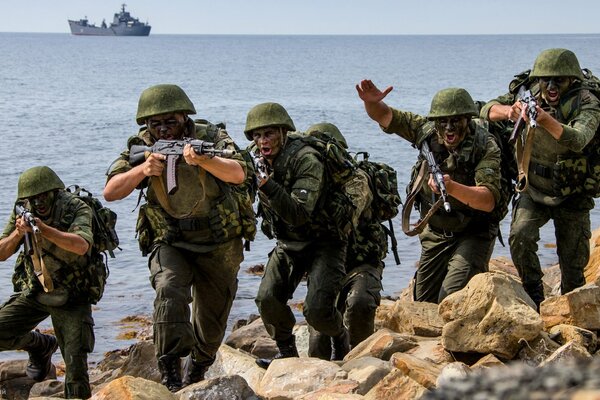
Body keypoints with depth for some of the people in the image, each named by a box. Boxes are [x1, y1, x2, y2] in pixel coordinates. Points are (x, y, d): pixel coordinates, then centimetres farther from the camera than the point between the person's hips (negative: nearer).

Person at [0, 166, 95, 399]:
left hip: (70, 298, -4)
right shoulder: (22, 213, -5)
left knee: (75, 359, -12)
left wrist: (42, 227, -45)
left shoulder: (77, 209, -18)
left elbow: (81, 246, -37)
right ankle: (41, 346, 18)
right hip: (33, 292, 4)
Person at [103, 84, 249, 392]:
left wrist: (202, 160, -49)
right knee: (169, 291, -30)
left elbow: (238, 174, -31)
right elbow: (110, 192, -15)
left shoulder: (210, 137, -14)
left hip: (218, 246, 0)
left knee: (212, 323, 11)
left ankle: (195, 376, 38)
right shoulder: (141, 147, -8)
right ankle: (169, 375, -23)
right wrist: (142, 170, -33)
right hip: (169, 243, 0)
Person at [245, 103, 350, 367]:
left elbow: (299, 214, -33)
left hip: (323, 241, -6)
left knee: (316, 309, -19)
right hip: (288, 243, 7)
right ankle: (287, 352, 10)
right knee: (267, 299, -13)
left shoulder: (306, 161, -24)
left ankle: (341, 340, 14)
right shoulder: (261, 161, -2)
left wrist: (267, 185, -42)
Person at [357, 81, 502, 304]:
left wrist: (451, 188, -49)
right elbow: (385, 117, -1)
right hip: (435, 234, 5)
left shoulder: (485, 147, -24)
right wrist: (372, 102, -25)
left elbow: (489, 201, -33)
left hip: (472, 235, -5)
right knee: (423, 302, 14)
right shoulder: (427, 131, -11)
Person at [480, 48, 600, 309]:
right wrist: (509, 110, -36)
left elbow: (577, 140, -39)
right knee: (520, 235, -22)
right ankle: (533, 298, -3)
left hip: (571, 196, -2)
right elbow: (487, 110, -13)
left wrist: (546, 121, -57)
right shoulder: (530, 93, -10)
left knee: (573, 264, 2)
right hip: (534, 190, 2)